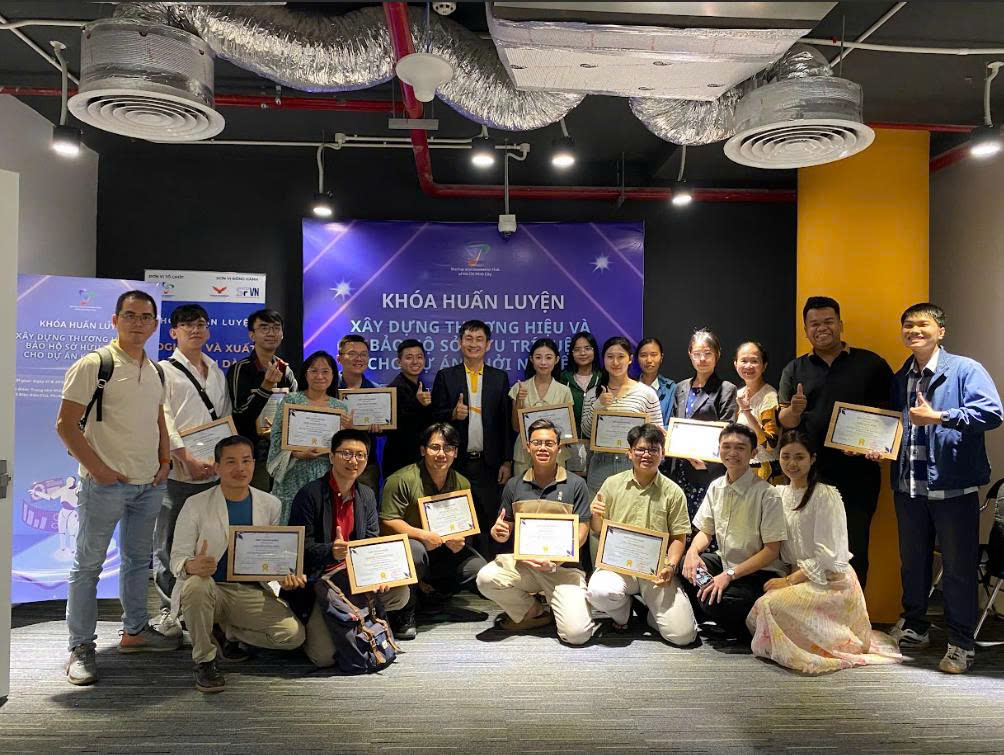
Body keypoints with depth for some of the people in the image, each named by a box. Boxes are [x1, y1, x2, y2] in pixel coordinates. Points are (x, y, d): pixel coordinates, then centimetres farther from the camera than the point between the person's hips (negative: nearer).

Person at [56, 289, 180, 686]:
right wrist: (97, 468, -15)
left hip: (149, 483, 7)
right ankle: (80, 647, 13)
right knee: (88, 564, 3)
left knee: (138, 559, 17)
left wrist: (164, 462, 9)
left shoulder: (155, 371, 11)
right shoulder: (93, 365, -10)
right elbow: (66, 424, -11)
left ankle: (135, 630, 31)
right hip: (105, 483, -7)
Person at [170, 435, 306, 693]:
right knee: (196, 584, -38)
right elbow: (177, 557, -6)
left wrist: (286, 575, -11)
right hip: (209, 589, -3)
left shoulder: (270, 504, 5)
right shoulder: (196, 504, -4)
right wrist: (191, 566, -31)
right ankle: (204, 660, -12)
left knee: (293, 635, -16)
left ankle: (225, 633, 10)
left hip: (250, 592, 3)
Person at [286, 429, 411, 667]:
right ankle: (312, 626, 16)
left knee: (400, 593, -17)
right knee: (325, 656, -18)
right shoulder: (309, 494, -13)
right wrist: (331, 552, -37)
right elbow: (301, 547, -16)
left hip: (353, 577, 6)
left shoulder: (367, 496, 7)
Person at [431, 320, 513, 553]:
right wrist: (453, 414, -17)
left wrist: (507, 462, 2)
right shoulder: (445, 376, 5)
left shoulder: (500, 378, 8)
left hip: (488, 464, 1)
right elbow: (434, 418, 4)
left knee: (488, 524, 3)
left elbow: (506, 422, 6)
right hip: (456, 463, 0)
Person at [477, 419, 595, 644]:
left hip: (563, 566, -3)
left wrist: (554, 562, -18)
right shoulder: (514, 485, 8)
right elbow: (505, 530, 12)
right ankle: (535, 613, 2)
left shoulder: (575, 484, 0)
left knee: (576, 633, -21)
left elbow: (581, 533, -3)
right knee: (486, 577, -27)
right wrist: (497, 532, -14)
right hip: (521, 562, 3)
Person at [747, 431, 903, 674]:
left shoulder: (826, 496, -13)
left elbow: (828, 556, -16)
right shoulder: (780, 493, 8)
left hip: (832, 582, -7)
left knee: (768, 605, -27)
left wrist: (788, 581, -16)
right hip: (798, 577, 7)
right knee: (754, 613, -16)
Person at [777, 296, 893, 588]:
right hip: (809, 475, 2)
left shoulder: (871, 364, 5)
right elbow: (783, 421, 5)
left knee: (855, 550, 3)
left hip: (857, 475, -1)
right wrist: (794, 411, -18)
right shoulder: (795, 370, 10)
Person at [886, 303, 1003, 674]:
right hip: (909, 486, 6)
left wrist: (938, 416, -24)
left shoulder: (965, 370, -7)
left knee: (958, 567, 4)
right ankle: (914, 628, 33)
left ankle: (961, 644, 18)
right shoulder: (900, 379, 11)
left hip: (953, 486, -6)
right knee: (912, 562, 17)